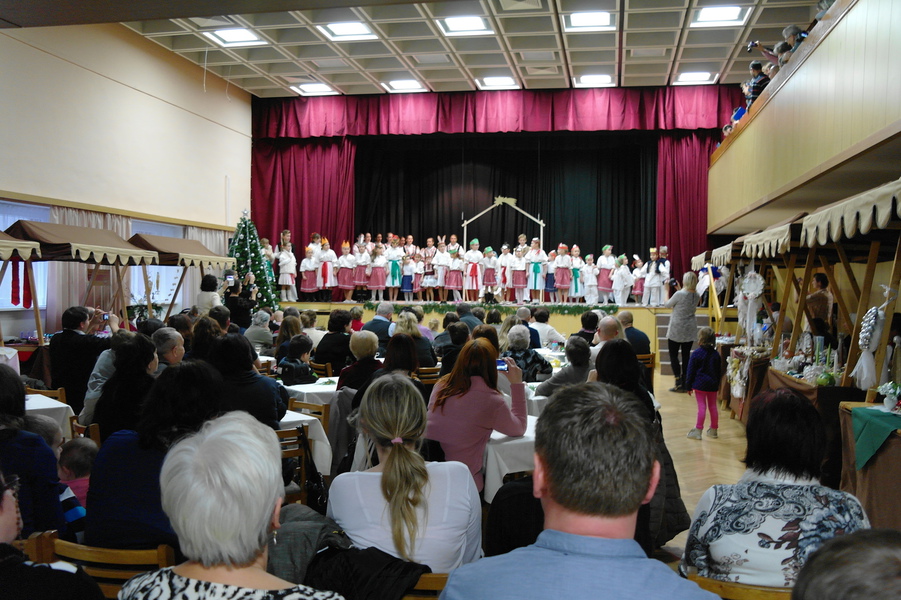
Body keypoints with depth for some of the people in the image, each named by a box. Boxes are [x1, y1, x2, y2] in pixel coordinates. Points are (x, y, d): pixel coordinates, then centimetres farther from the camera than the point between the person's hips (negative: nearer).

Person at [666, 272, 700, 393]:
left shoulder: (679, 294, -19)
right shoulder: (696, 296, 0)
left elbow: (668, 305, -4)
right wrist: (680, 289, 19)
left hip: (676, 330, -5)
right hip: (690, 330, 5)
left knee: (673, 355, 4)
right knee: (686, 356, 9)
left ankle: (679, 382, -5)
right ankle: (685, 383, 9)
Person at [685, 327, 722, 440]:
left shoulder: (696, 354, -10)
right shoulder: (716, 354, 5)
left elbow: (690, 371, -7)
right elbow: (719, 371, 13)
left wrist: (688, 386, 0)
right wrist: (717, 384, 24)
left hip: (700, 384, -5)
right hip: (713, 385, 5)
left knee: (702, 407, -4)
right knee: (713, 407, 11)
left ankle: (698, 431, -1)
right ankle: (713, 430, 21)